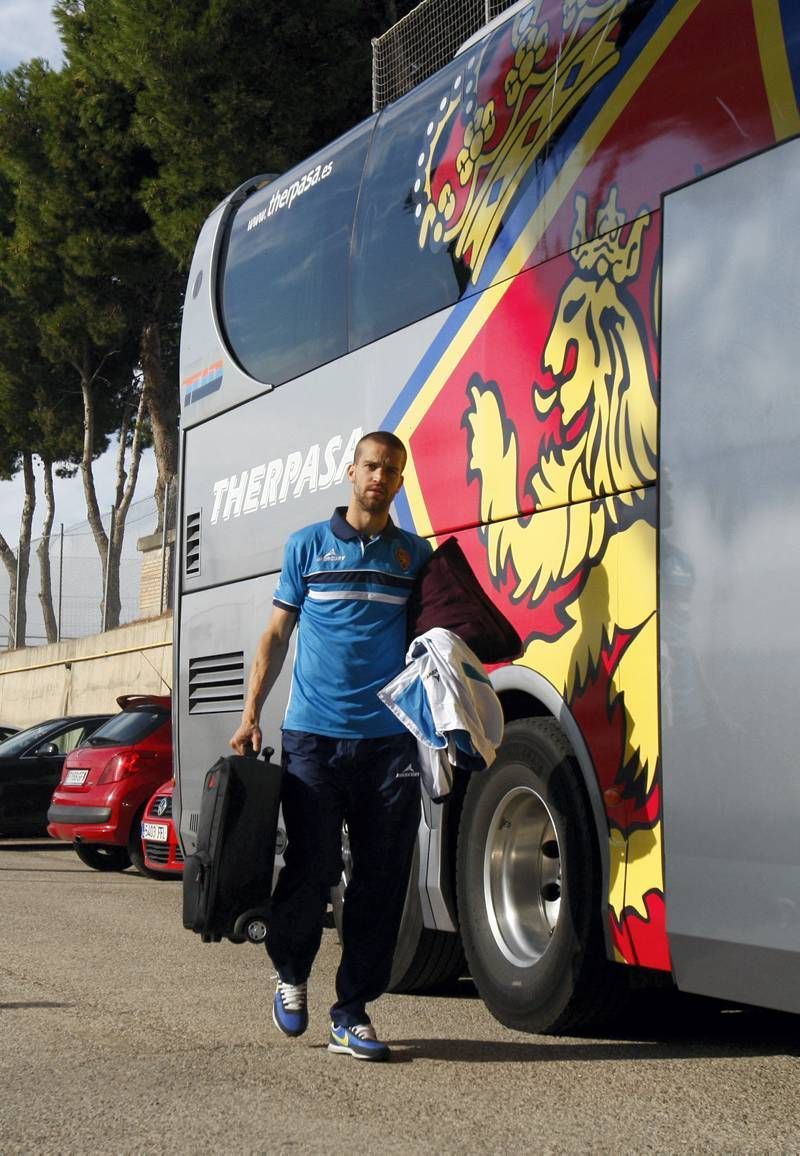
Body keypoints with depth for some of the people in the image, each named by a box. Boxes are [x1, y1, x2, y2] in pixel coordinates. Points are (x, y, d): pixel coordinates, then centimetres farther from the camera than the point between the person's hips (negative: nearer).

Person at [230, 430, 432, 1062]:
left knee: (381, 881, 0)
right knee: (311, 869, -5)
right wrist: (251, 714, 3)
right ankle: (290, 975, 23)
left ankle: (353, 1011, 10)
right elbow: (276, 635, 11)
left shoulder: (417, 554, 12)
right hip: (313, 735, -1)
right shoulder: (309, 544, 9)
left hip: (389, 740, 2)